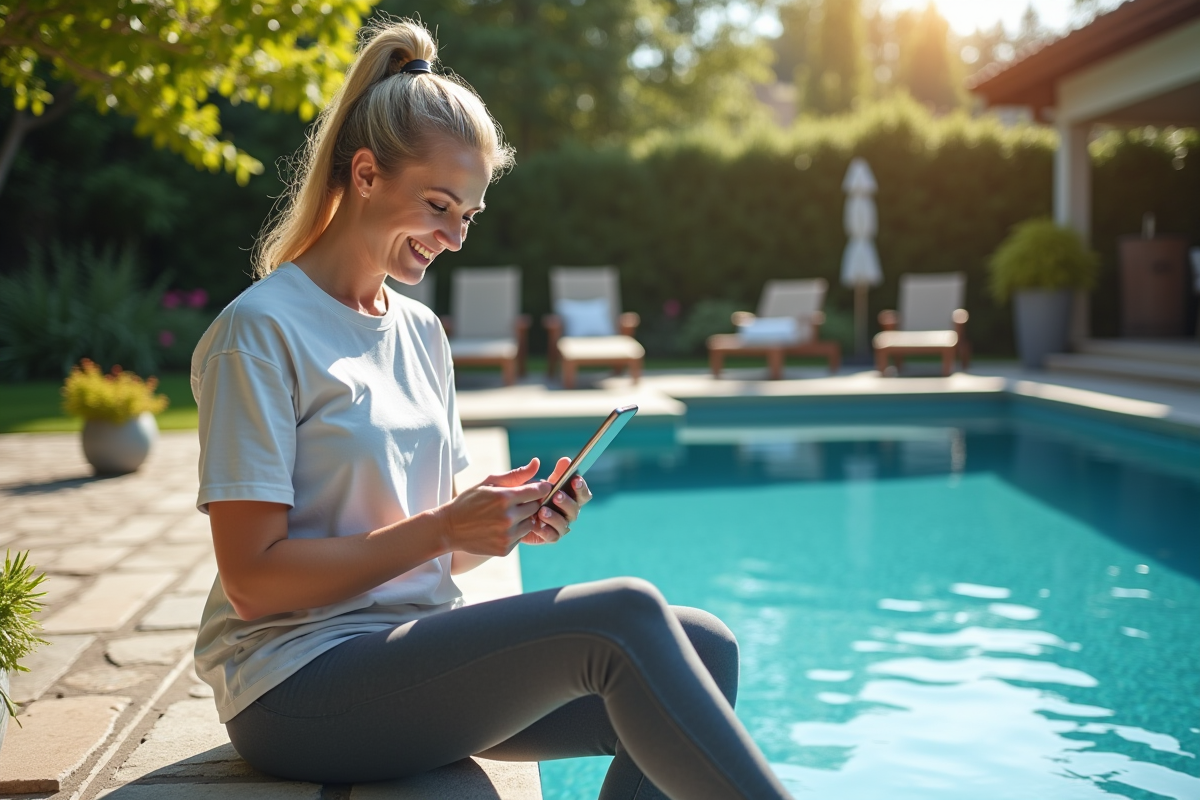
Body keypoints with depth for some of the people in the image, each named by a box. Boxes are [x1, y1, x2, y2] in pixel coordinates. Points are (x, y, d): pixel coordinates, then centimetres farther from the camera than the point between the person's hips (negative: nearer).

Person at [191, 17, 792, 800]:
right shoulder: (261, 331, -9)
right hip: (300, 687, -7)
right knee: (623, 618, -26)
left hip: (417, 659, 7)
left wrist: (509, 520, -6)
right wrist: (442, 528, -18)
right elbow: (253, 581, -14)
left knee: (703, 648, -12)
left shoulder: (422, 332, 13)